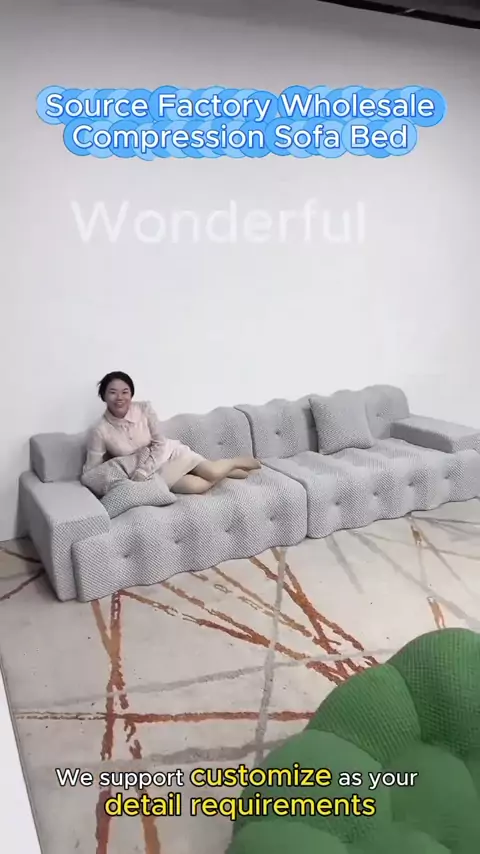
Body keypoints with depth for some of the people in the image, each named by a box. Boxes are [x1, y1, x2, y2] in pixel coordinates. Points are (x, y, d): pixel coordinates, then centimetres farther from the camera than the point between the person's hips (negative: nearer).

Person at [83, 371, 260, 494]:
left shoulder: (144, 409, -16)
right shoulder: (100, 431, -19)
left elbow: (160, 444, -13)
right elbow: (91, 471, -12)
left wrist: (142, 472, -24)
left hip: (169, 452, 1)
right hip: (153, 471, -1)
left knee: (212, 472, -19)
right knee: (196, 486, -24)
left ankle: (238, 462, 16)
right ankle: (227, 471, 6)